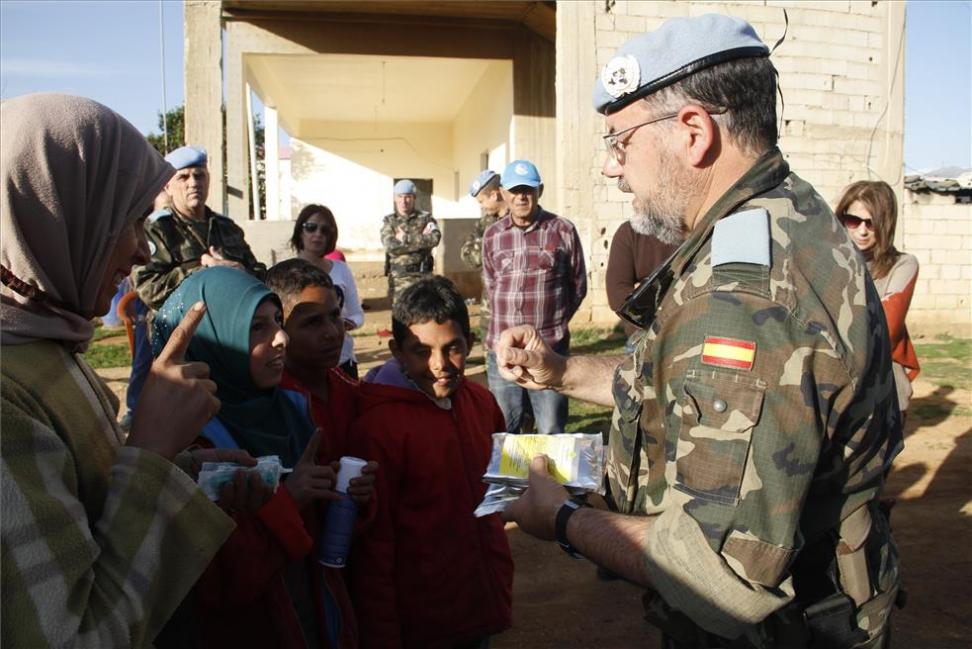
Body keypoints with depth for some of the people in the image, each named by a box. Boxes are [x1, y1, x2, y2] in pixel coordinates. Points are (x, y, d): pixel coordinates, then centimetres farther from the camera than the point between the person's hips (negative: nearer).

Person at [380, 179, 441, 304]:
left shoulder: (426, 218, 3)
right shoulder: (389, 221, 6)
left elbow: (434, 238, -16)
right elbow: (390, 246, -11)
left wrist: (405, 238, -13)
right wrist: (421, 239, -11)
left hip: (423, 276, -1)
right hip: (398, 278, 1)